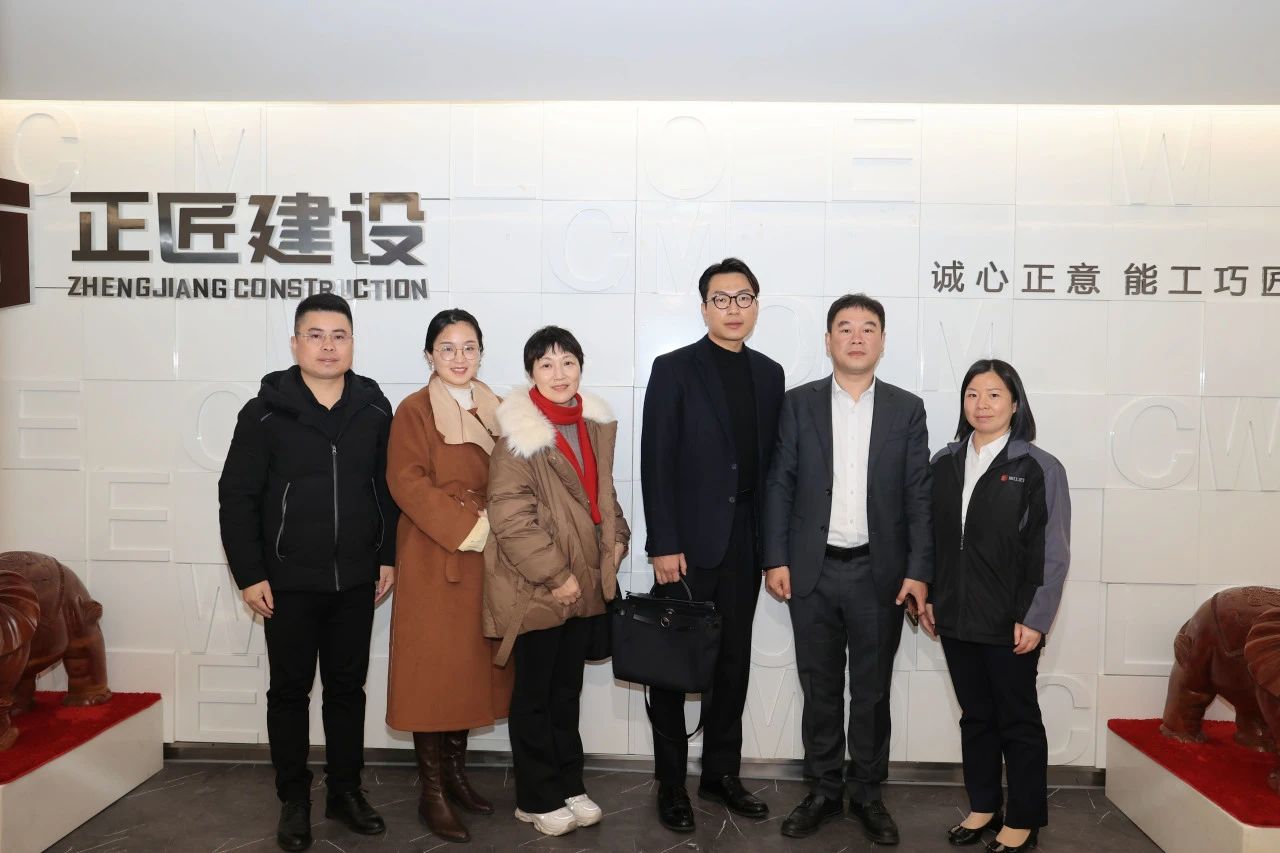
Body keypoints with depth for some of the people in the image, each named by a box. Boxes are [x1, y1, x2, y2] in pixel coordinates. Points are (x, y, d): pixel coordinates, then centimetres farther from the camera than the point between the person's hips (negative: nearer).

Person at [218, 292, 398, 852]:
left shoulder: (374, 409, 1)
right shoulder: (266, 412, -7)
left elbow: (389, 488, 6)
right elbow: (237, 496, -6)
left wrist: (388, 557, 4)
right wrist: (249, 575, -8)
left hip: (356, 581, 2)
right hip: (287, 583, -2)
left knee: (348, 688, 13)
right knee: (289, 692, 10)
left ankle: (346, 791, 28)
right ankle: (294, 801, 24)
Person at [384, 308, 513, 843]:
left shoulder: (495, 409, 11)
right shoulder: (414, 411, -5)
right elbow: (407, 483, -14)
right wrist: (469, 528, -19)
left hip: (487, 560, 5)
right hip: (434, 560, -5)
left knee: (473, 665, 12)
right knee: (433, 669, 0)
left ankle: (455, 771, 27)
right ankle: (432, 792, 11)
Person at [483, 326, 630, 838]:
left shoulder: (597, 423, 6)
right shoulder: (519, 431, -14)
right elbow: (509, 517, -19)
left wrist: (616, 539, 5)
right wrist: (554, 575, -18)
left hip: (586, 583, 6)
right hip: (536, 587, -6)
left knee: (568, 689, 18)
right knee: (534, 694, 9)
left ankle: (569, 784, 31)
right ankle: (536, 798, 23)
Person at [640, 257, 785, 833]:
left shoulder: (769, 373, 9)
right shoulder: (674, 369, -5)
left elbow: (769, 461, 9)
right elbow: (657, 462, -9)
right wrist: (662, 544, -15)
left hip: (743, 545, 5)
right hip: (687, 545, -4)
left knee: (733, 663, 13)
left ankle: (722, 774, 28)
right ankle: (671, 784, 21)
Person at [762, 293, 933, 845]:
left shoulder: (907, 409, 3)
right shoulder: (799, 403, 2)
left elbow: (919, 495, 0)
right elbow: (779, 485, 1)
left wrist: (918, 571, -6)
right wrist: (775, 560, -5)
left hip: (880, 572, 0)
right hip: (812, 571, 0)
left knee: (872, 690, 11)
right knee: (819, 689, 11)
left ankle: (867, 793, 27)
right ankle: (823, 791, 26)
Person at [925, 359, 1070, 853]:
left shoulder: (1040, 469, -7)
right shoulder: (945, 463, 6)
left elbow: (1052, 554, -8)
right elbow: (934, 536, 9)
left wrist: (1034, 620, -12)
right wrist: (930, 596, 6)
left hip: (1009, 623, -4)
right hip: (957, 618, 4)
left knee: (1018, 720, 9)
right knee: (975, 716, 15)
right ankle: (982, 806, 30)